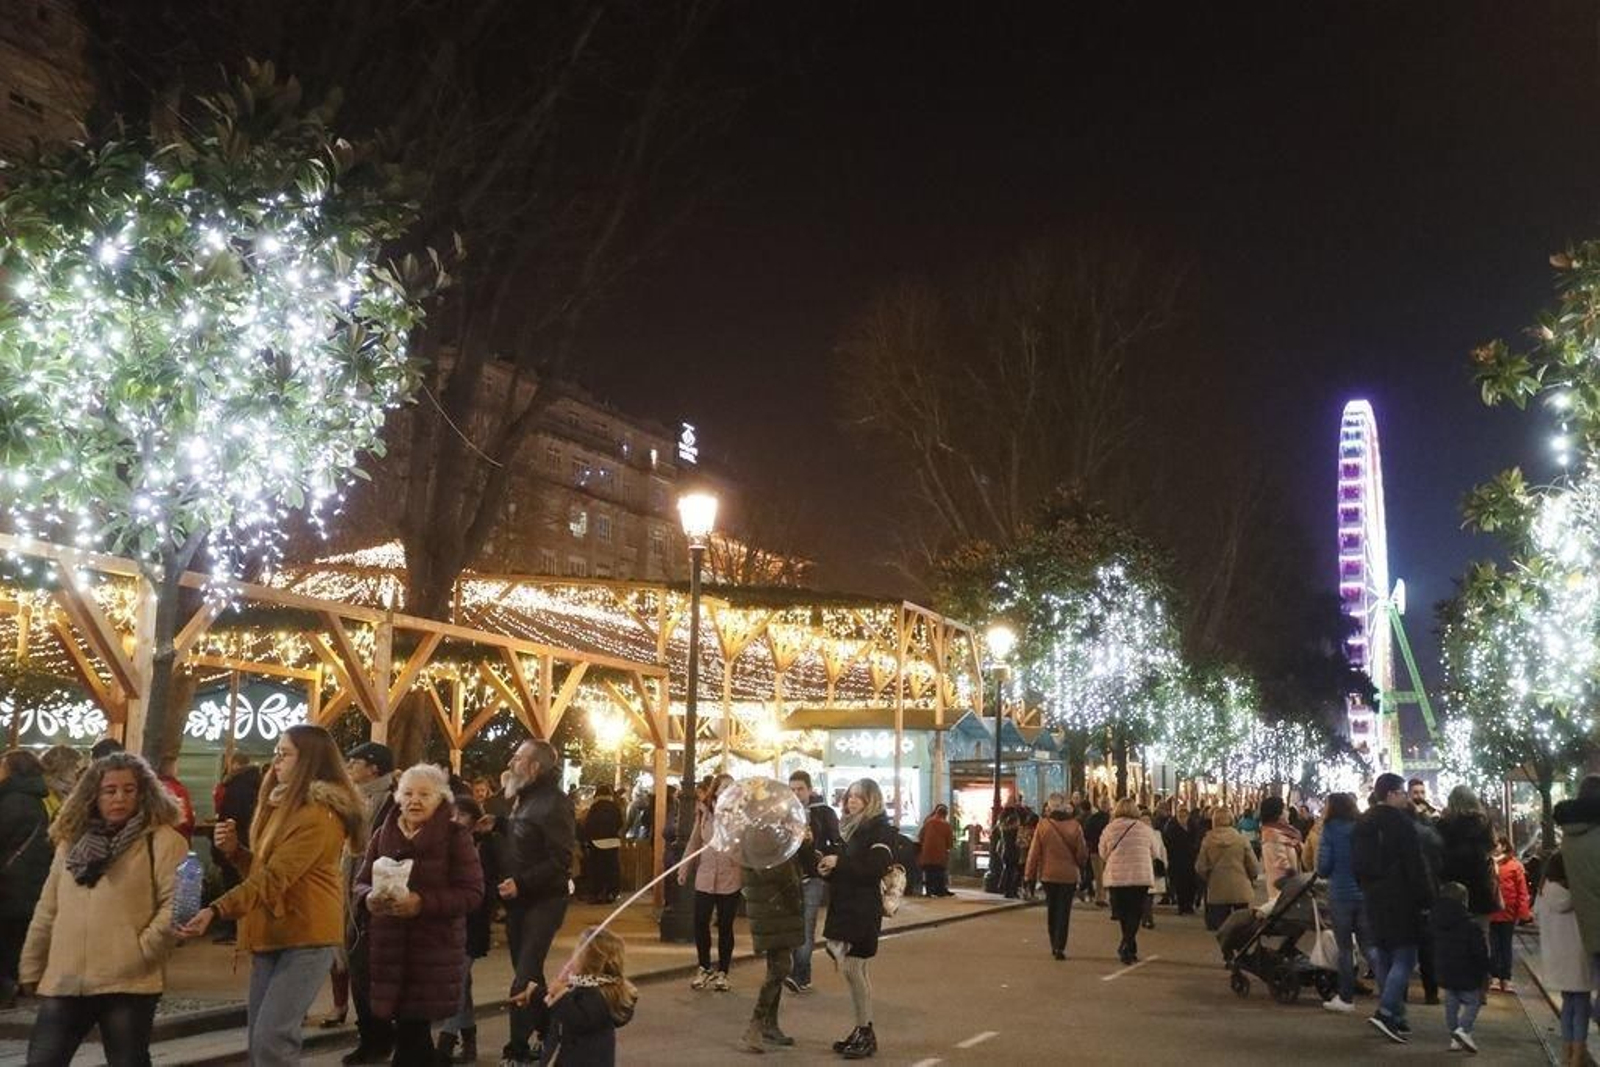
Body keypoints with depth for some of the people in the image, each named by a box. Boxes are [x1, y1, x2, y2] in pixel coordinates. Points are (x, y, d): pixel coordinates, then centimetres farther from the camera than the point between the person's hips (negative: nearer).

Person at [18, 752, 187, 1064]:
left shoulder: (162, 840, -3)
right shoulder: (71, 841, 15)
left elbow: (177, 902, -11)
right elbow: (47, 912, 17)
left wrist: (142, 951, -15)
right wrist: (31, 968, 15)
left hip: (128, 983, -5)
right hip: (64, 982, 5)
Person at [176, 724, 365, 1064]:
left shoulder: (318, 815, -16)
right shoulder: (284, 806, 15)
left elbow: (274, 878, -25)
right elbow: (262, 869, 20)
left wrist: (216, 909, -32)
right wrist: (234, 850, 2)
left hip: (305, 938, -10)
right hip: (272, 936, 10)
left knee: (272, 1038, -17)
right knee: (258, 1037, 11)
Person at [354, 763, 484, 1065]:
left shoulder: (456, 836, -5)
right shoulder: (383, 834, 8)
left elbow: (472, 893, -10)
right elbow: (361, 882, 12)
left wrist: (423, 903, -23)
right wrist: (369, 898, -12)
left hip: (434, 949, -4)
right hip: (388, 947, 4)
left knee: (411, 1027, -4)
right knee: (409, 1027, 10)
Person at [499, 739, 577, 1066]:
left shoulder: (554, 803, -18)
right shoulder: (525, 797, 11)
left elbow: (560, 861, -22)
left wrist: (521, 884, -27)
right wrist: (498, 823, 6)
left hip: (543, 900, -9)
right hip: (520, 898, 9)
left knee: (524, 979, -8)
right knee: (528, 971, 17)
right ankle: (545, 1035, 31)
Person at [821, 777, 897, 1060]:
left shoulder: (880, 828, -9)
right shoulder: (849, 826, 14)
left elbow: (877, 866, -22)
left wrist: (839, 862, -19)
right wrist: (828, 869, -1)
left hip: (863, 909, -8)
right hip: (843, 905, 8)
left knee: (853, 968, -8)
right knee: (855, 969, 11)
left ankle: (867, 1034, 1)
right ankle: (861, 1030, 18)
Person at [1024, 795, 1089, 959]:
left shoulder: (1043, 825, -7)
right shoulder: (1075, 826, -8)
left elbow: (1034, 851, -4)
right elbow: (1082, 853, -2)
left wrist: (1030, 873, 4)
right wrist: (1081, 867, 18)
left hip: (1048, 874, 1)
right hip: (1068, 875, -1)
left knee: (1051, 909, 16)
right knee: (1064, 911, 3)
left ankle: (1054, 945, 22)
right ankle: (1059, 947, -4)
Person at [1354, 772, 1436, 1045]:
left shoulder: (1363, 825, 11)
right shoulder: (1401, 822, -13)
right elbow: (1416, 865, -15)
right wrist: (1426, 899, -9)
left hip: (1374, 899, 7)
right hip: (1401, 899, -7)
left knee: (1383, 956, 12)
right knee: (1404, 956, -4)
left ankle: (1395, 1017, 16)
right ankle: (1386, 1012, -16)